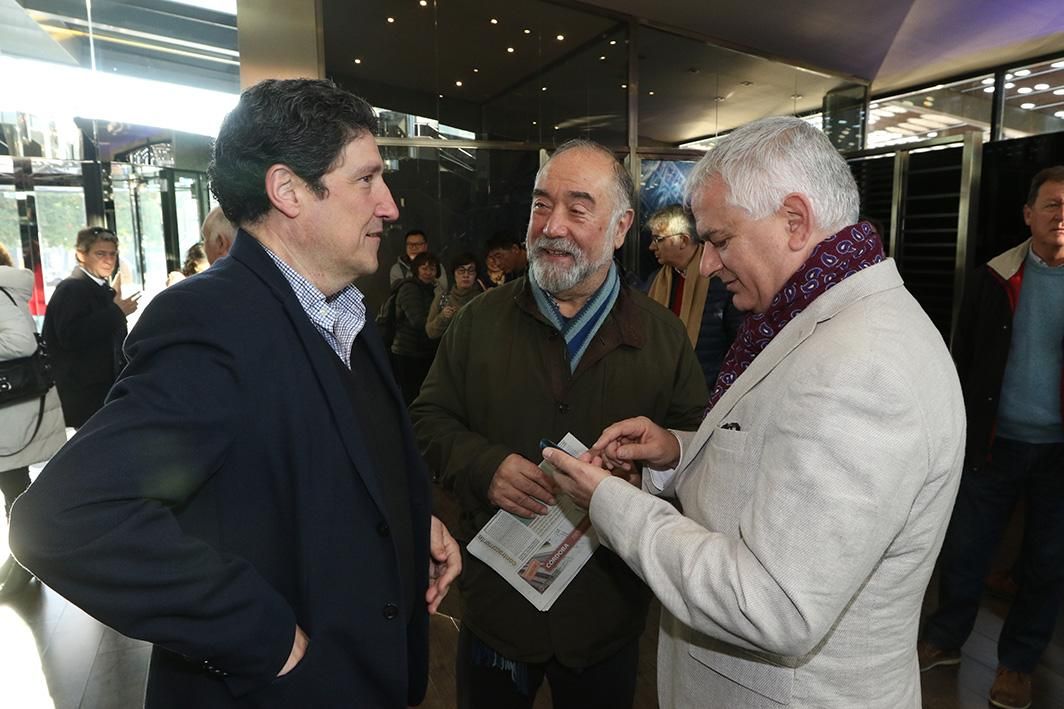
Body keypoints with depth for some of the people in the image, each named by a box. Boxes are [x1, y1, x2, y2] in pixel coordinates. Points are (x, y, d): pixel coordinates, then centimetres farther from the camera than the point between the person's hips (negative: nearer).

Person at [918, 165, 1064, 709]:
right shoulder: (994, 278, -1)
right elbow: (963, 359, 1)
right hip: (995, 443, 0)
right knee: (964, 549, 8)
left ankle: (1018, 661, 32)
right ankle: (944, 639, 28)